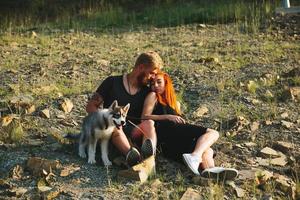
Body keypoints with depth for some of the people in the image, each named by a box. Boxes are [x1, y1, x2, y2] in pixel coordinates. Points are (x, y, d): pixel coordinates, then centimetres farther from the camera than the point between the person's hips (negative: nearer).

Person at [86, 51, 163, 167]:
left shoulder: (147, 92, 15)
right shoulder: (112, 82, 7)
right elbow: (90, 107, 4)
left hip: (135, 133, 2)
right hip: (111, 132, -2)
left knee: (149, 123, -29)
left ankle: (148, 158, -62)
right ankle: (131, 155, -66)